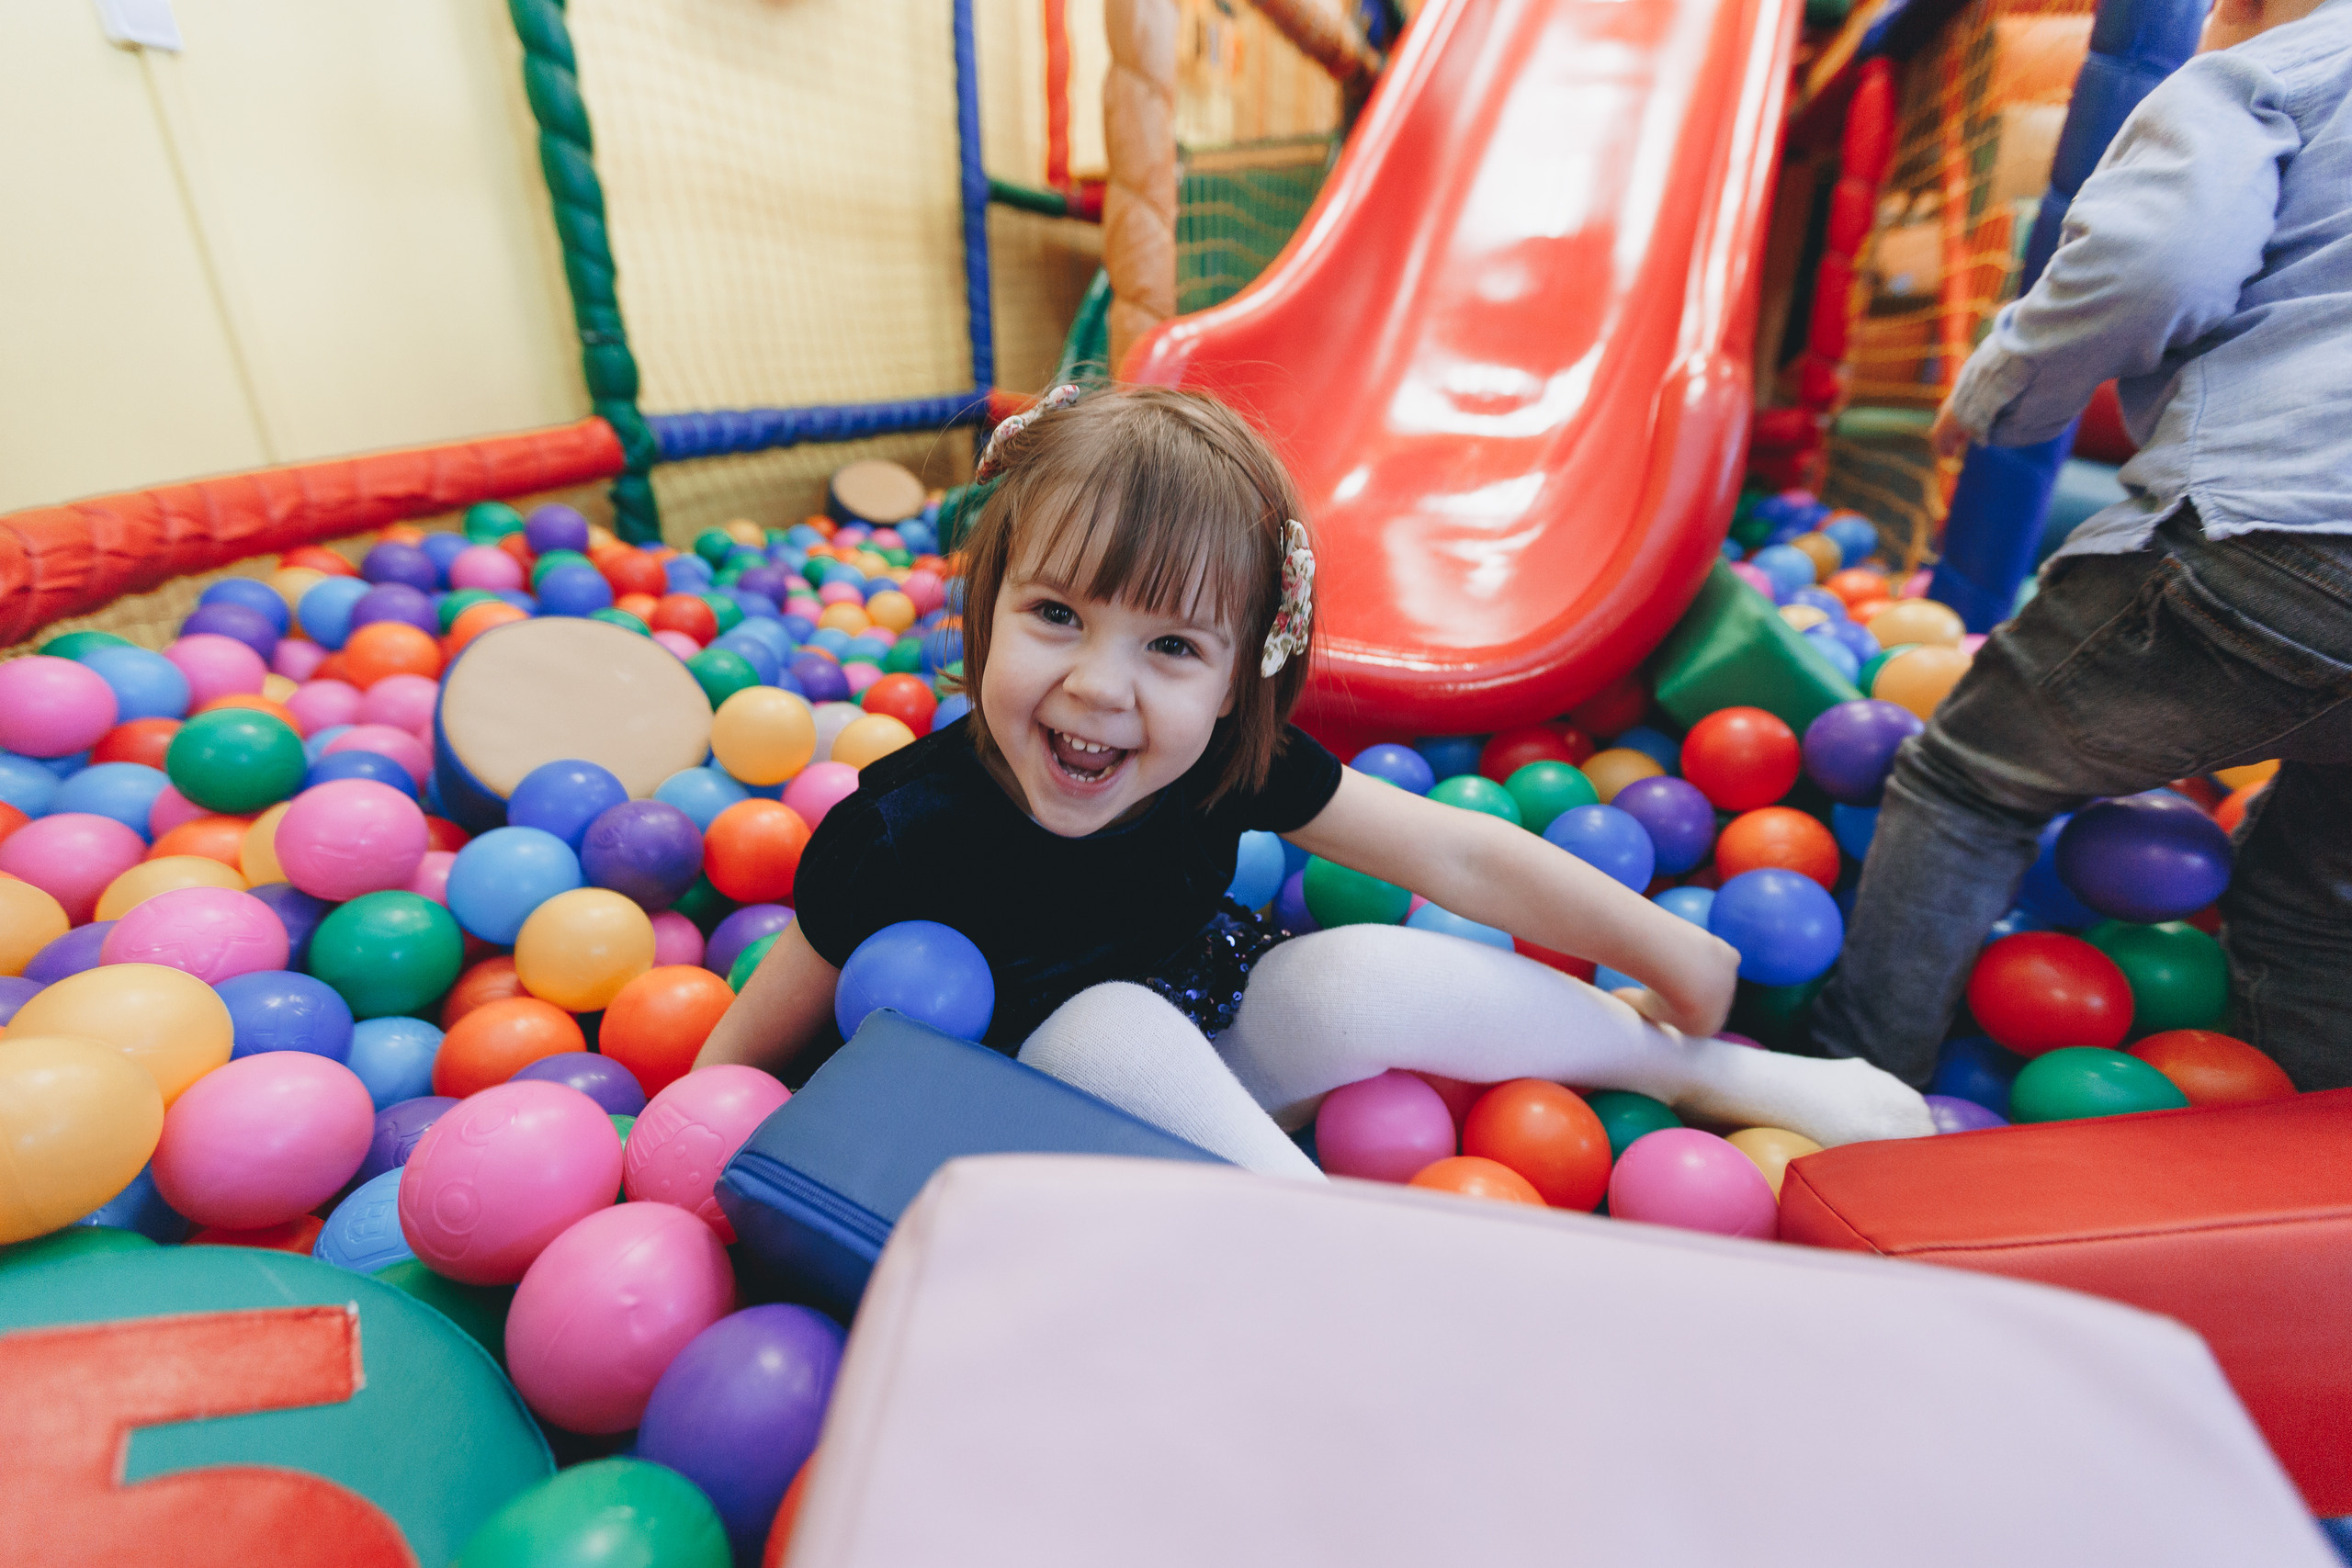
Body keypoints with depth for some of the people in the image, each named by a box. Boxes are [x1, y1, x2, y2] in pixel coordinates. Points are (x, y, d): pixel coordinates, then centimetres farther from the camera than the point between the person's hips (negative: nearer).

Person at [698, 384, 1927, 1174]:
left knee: (1379, 979, -18)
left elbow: (1458, 854, -14)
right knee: (1113, 1018, -34)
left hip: (1206, 1051, 3)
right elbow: (744, 1058, -13)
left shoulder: (1234, 762, -21)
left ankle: (1708, 1072, 4)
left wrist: (1666, 949, -6)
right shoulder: (903, 834, -30)